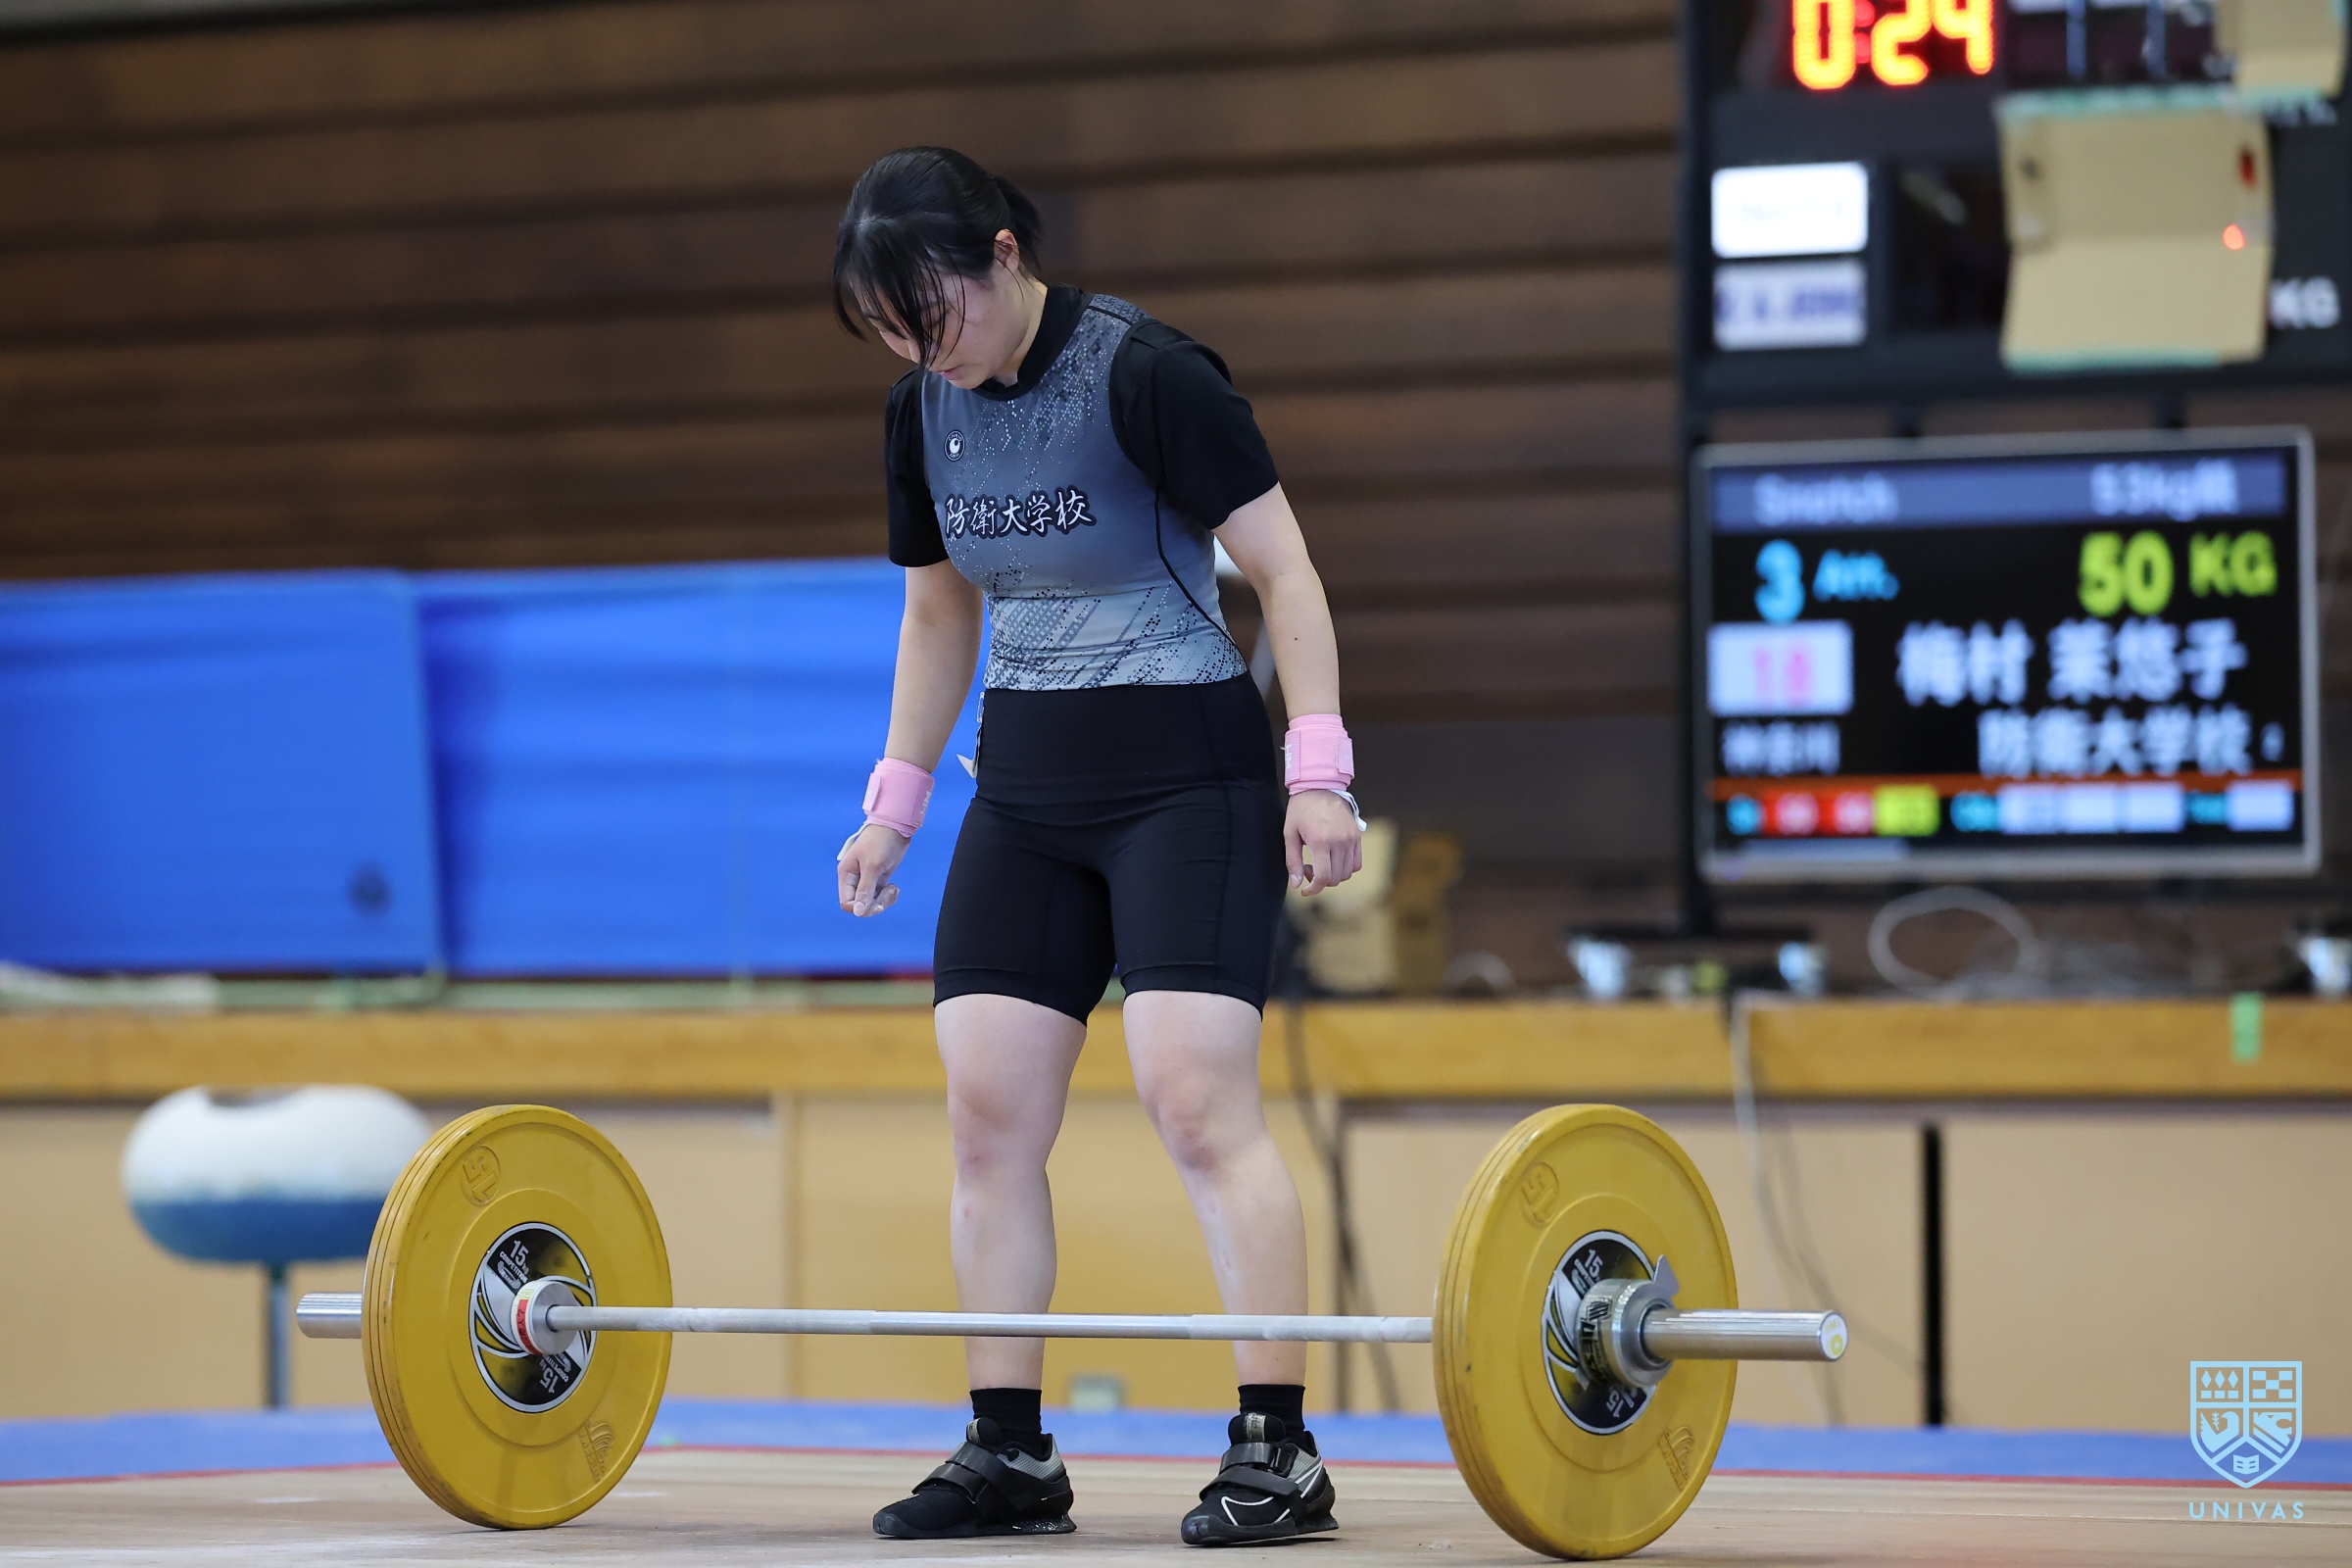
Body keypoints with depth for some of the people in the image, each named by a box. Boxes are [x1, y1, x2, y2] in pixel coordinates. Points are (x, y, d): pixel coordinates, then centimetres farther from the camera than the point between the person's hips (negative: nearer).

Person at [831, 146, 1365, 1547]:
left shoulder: (1145, 374, -15)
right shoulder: (925, 413, 6)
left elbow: (1286, 568, -12)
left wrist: (1319, 769, -18)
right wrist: (895, 801, 18)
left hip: (1187, 775, -7)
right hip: (1026, 792, 7)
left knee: (1196, 1094, -16)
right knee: (989, 1111, 1)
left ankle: (1279, 1448, -12)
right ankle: (1010, 1453, 9)